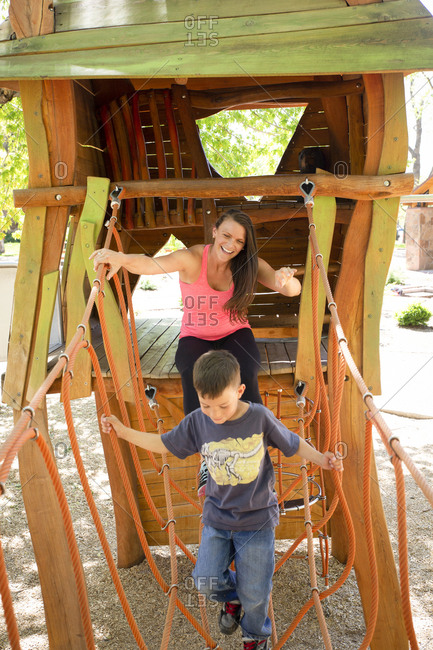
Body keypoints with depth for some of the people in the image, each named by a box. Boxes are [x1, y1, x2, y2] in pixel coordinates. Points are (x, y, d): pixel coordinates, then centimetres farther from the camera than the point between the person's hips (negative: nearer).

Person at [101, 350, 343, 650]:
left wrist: (321, 459, -20)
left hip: (257, 519, -2)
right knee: (207, 581, -4)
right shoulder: (197, 421, -11)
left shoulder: (260, 417, -18)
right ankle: (232, 596, 33)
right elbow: (164, 444, 2)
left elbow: (293, 444, -4)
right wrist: (124, 431, -4)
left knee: (254, 594, 7)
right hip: (217, 517, 2)